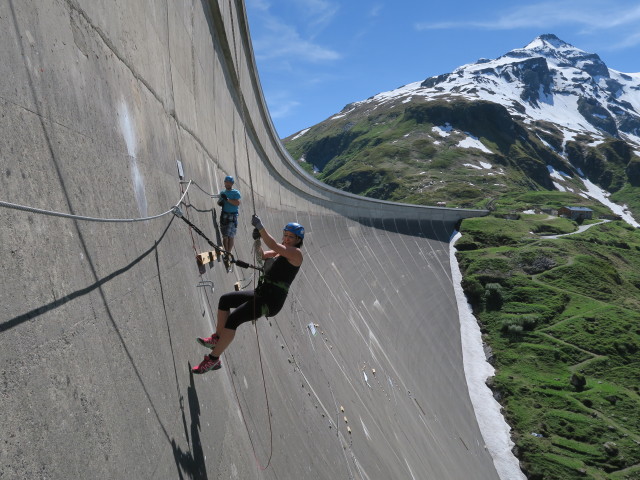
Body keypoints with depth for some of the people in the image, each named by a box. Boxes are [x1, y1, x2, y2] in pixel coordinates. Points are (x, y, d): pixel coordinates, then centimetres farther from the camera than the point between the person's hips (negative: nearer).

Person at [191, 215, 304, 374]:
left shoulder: (296, 253, -8)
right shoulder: (281, 252, 19)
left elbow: (274, 246, -22)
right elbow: (261, 255, 13)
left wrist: (260, 227, -26)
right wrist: (257, 239, -6)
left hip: (271, 300, -10)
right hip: (261, 294, 10)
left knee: (232, 320, -18)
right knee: (225, 300, 8)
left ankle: (213, 359, -7)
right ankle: (217, 337, 15)